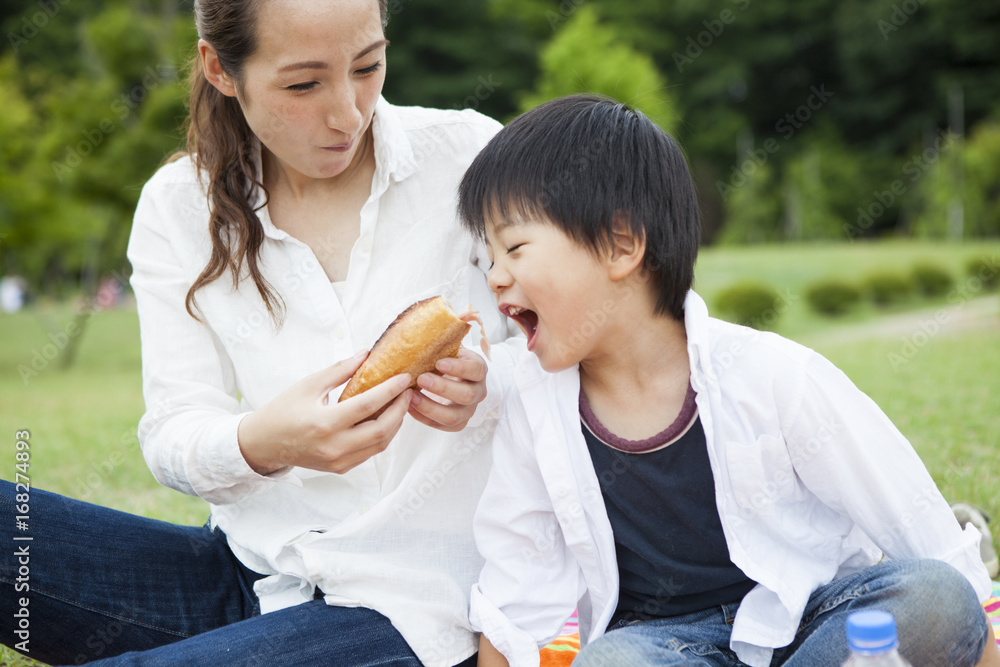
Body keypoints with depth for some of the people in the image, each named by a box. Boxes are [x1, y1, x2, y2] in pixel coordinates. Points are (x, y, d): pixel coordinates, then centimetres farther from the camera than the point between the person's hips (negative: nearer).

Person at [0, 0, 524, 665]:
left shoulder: (467, 156, -7)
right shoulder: (178, 207, 0)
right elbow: (173, 437, -4)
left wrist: (484, 384, -23)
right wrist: (261, 444, -27)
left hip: (410, 600, -3)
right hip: (252, 567, 3)